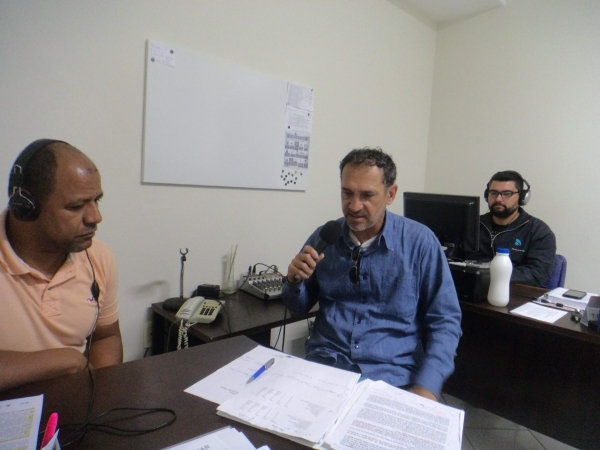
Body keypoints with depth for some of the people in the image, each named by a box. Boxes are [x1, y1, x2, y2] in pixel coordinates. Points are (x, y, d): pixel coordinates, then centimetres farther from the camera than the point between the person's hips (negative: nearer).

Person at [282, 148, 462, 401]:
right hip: (322, 366, 2)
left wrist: (426, 389, -15)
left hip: (392, 375, -1)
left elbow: (445, 321, -3)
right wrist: (295, 281, -9)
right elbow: (299, 308, 13)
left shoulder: (420, 242, -6)